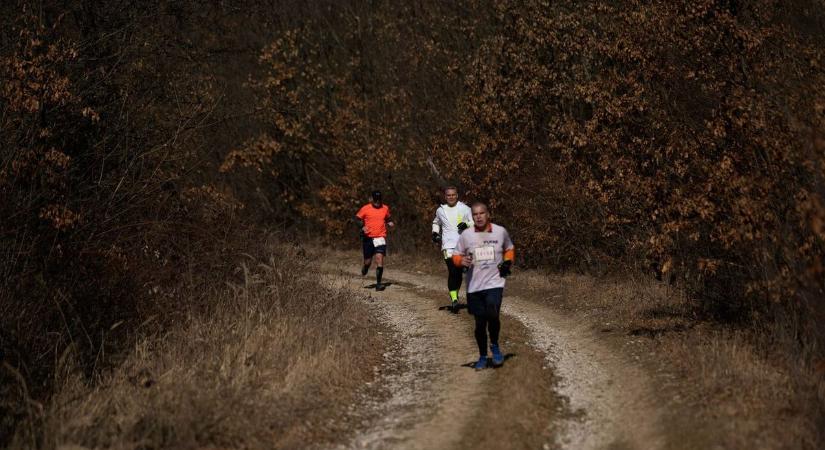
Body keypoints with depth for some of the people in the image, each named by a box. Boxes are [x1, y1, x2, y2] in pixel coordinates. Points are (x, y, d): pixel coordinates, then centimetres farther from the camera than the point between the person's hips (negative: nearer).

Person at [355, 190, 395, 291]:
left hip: (380, 237, 1)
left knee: (379, 260, -14)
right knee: (368, 261, 5)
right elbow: (357, 218, 5)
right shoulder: (365, 209, 0)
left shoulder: (385, 208, 9)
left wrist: (390, 223, 4)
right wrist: (362, 226, -13)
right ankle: (365, 268, 44)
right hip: (368, 237, -1)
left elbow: (388, 218, 26)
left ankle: (378, 284, -11)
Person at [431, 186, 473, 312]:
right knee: (453, 271, -17)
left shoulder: (465, 208, 2)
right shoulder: (441, 210, 8)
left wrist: (467, 225, -15)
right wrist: (435, 233, 10)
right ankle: (454, 299, -18)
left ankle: (455, 296, 29)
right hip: (448, 245, -1)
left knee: (459, 272, 10)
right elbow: (436, 223, 27)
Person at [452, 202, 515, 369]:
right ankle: (482, 356, 27)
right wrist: (461, 261, -15)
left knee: (492, 316, -22)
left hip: (494, 283, -1)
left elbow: (509, 249, 17)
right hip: (474, 286, 1)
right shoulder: (466, 235, -1)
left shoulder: (500, 231, -1)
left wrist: (508, 262, -1)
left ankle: (495, 345, 6)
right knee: (480, 323, 8)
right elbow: (456, 256, 7)